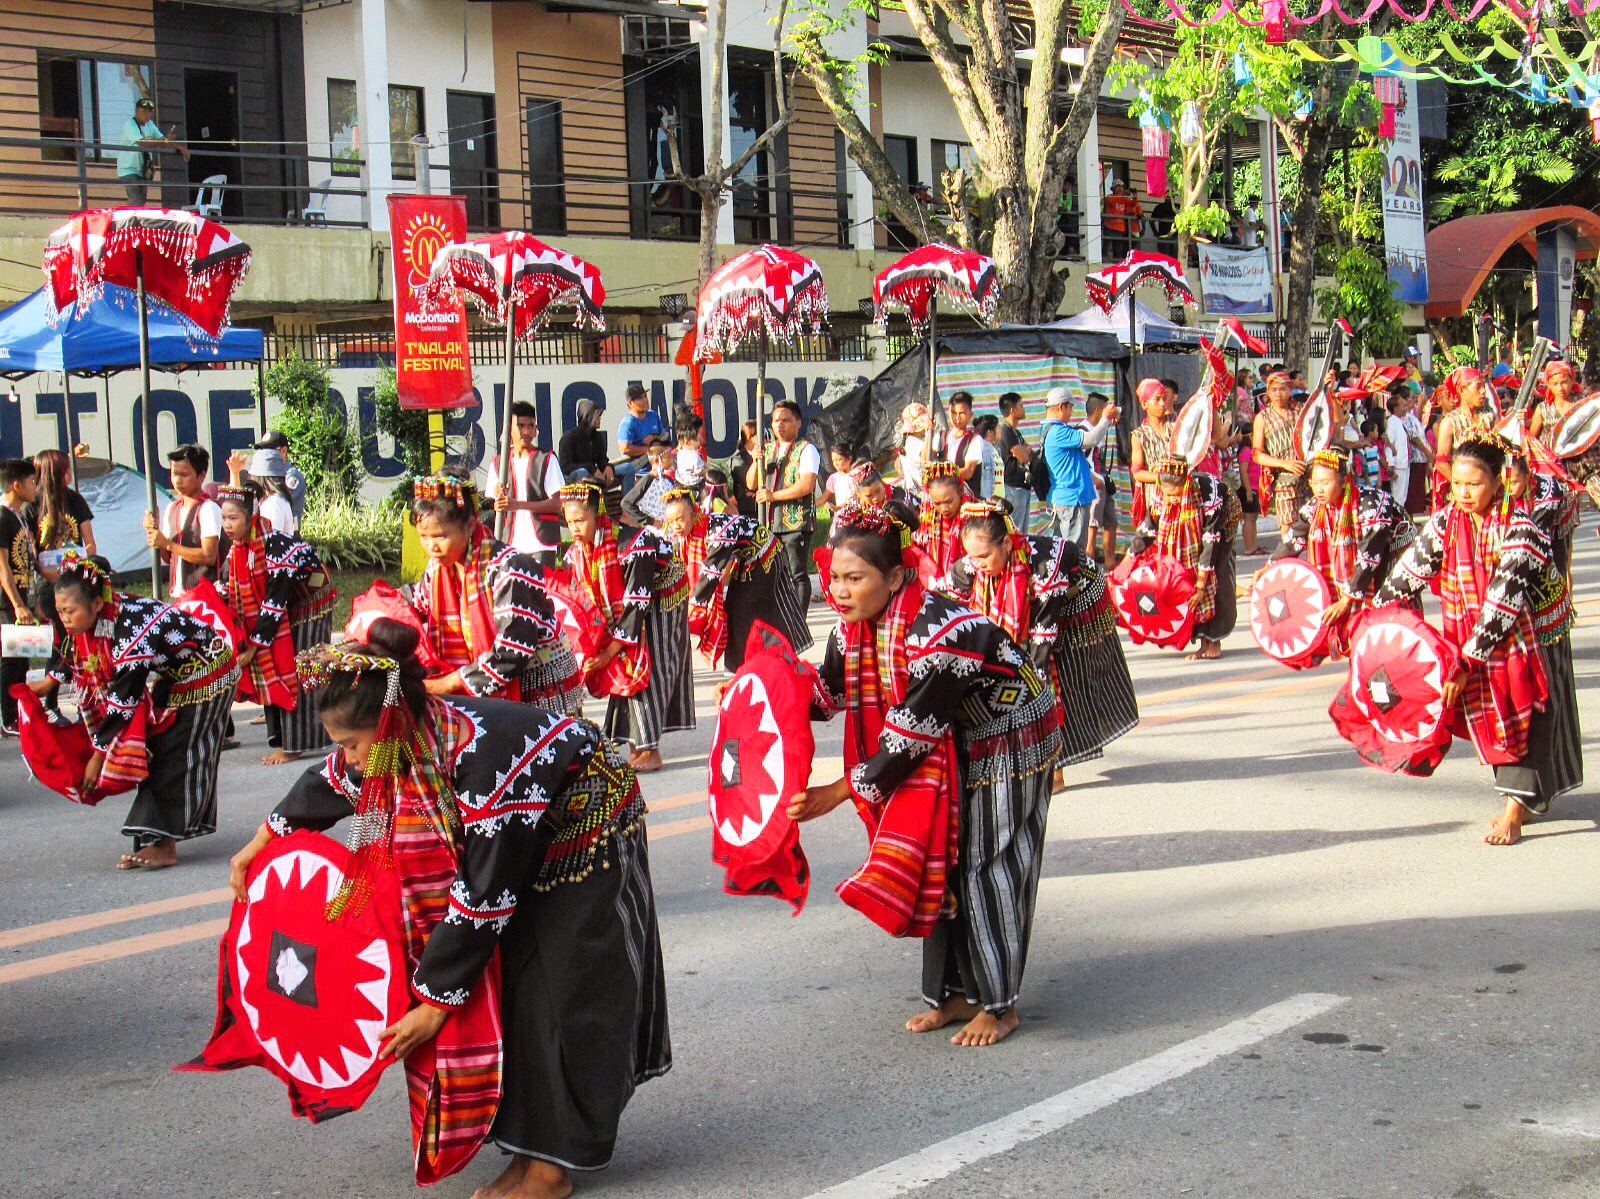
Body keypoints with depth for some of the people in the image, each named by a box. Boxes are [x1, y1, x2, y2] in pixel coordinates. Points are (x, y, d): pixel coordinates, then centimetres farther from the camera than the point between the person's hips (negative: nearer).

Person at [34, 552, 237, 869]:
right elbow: (75, 655, 16)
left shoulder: (129, 632, -36)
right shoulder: (92, 621, -10)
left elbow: (123, 703, -31)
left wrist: (99, 754, -24)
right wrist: (48, 683, 26)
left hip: (206, 675, -9)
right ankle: (154, 840, 10)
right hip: (171, 680, 9)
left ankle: (164, 846, -11)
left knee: (177, 760, -12)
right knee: (154, 754, 6)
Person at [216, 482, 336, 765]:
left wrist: (253, 645, -23)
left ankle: (295, 744, -5)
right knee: (270, 672, 4)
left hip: (309, 611, -7)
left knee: (296, 675, -9)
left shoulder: (277, 545, -30)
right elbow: (230, 598, 2)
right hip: (277, 615, 8)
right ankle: (283, 740, 10)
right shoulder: (235, 551, -6)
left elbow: (276, 600, -28)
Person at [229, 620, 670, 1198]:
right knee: (506, 988, 3)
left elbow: (482, 896, -33)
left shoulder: (486, 758, -40)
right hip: (522, 848, 8)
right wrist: (260, 843, 19)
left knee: (559, 995, -8)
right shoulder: (402, 740, -16)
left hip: (589, 841, -8)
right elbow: (328, 783, 8)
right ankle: (531, 1147, 11)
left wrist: (436, 1000, -25)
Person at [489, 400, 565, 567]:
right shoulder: (497, 463, 11)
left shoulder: (546, 460, 2)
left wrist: (517, 504, -15)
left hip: (542, 543, -3)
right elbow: (493, 504, 14)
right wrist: (499, 500, -11)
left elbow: (557, 503, -4)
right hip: (510, 545, 3)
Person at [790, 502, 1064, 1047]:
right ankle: (959, 993, 19)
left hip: (1008, 744, -8)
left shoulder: (937, 631, -36)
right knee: (940, 864, 7)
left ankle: (1000, 1005, 8)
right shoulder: (853, 625, -11)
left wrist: (839, 792, -29)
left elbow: (911, 735, -32)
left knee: (985, 869, -6)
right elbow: (828, 693, 3)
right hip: (950, 749, 8)